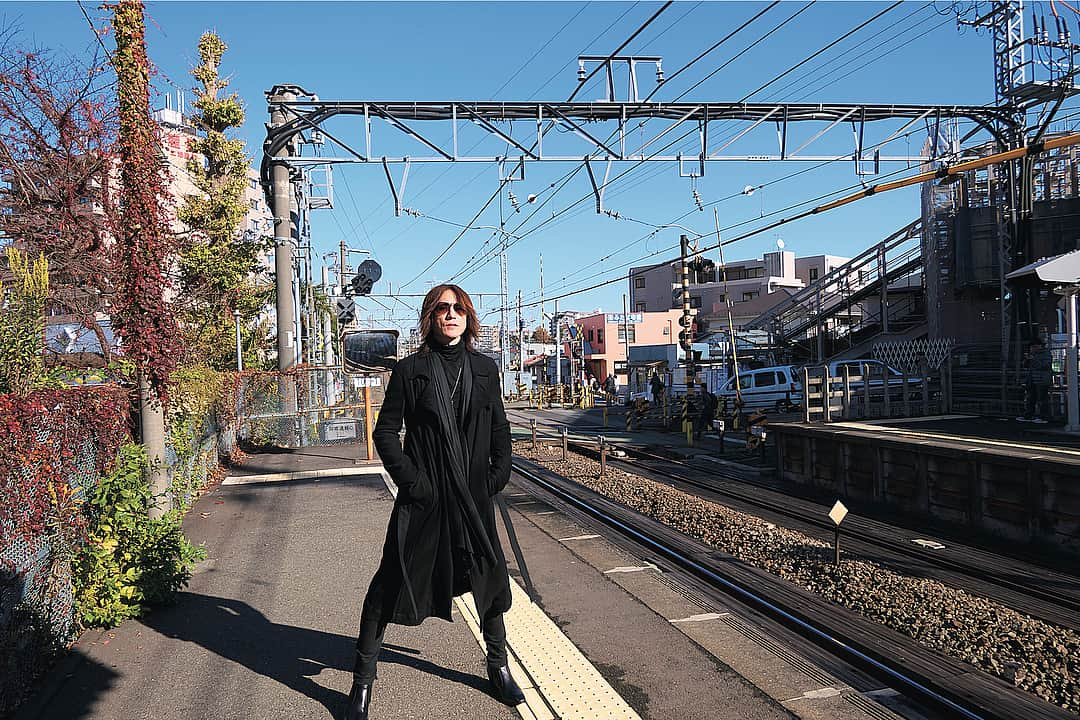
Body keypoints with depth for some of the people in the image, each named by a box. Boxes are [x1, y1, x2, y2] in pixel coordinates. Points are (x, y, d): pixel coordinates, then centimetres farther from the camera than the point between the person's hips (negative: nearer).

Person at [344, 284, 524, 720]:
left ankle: (498, 666, 33)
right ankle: (362, 680, 19)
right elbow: (386, 431, -2)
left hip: (475, 495, 3)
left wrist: (497, 476, 2)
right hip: (423, 496, -3)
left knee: (490, 578, 12)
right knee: (392, 582, 2)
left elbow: (500, 430, 13)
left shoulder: (484, 369, 7)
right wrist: (411, 480, -10)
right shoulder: (411, 369, -3)